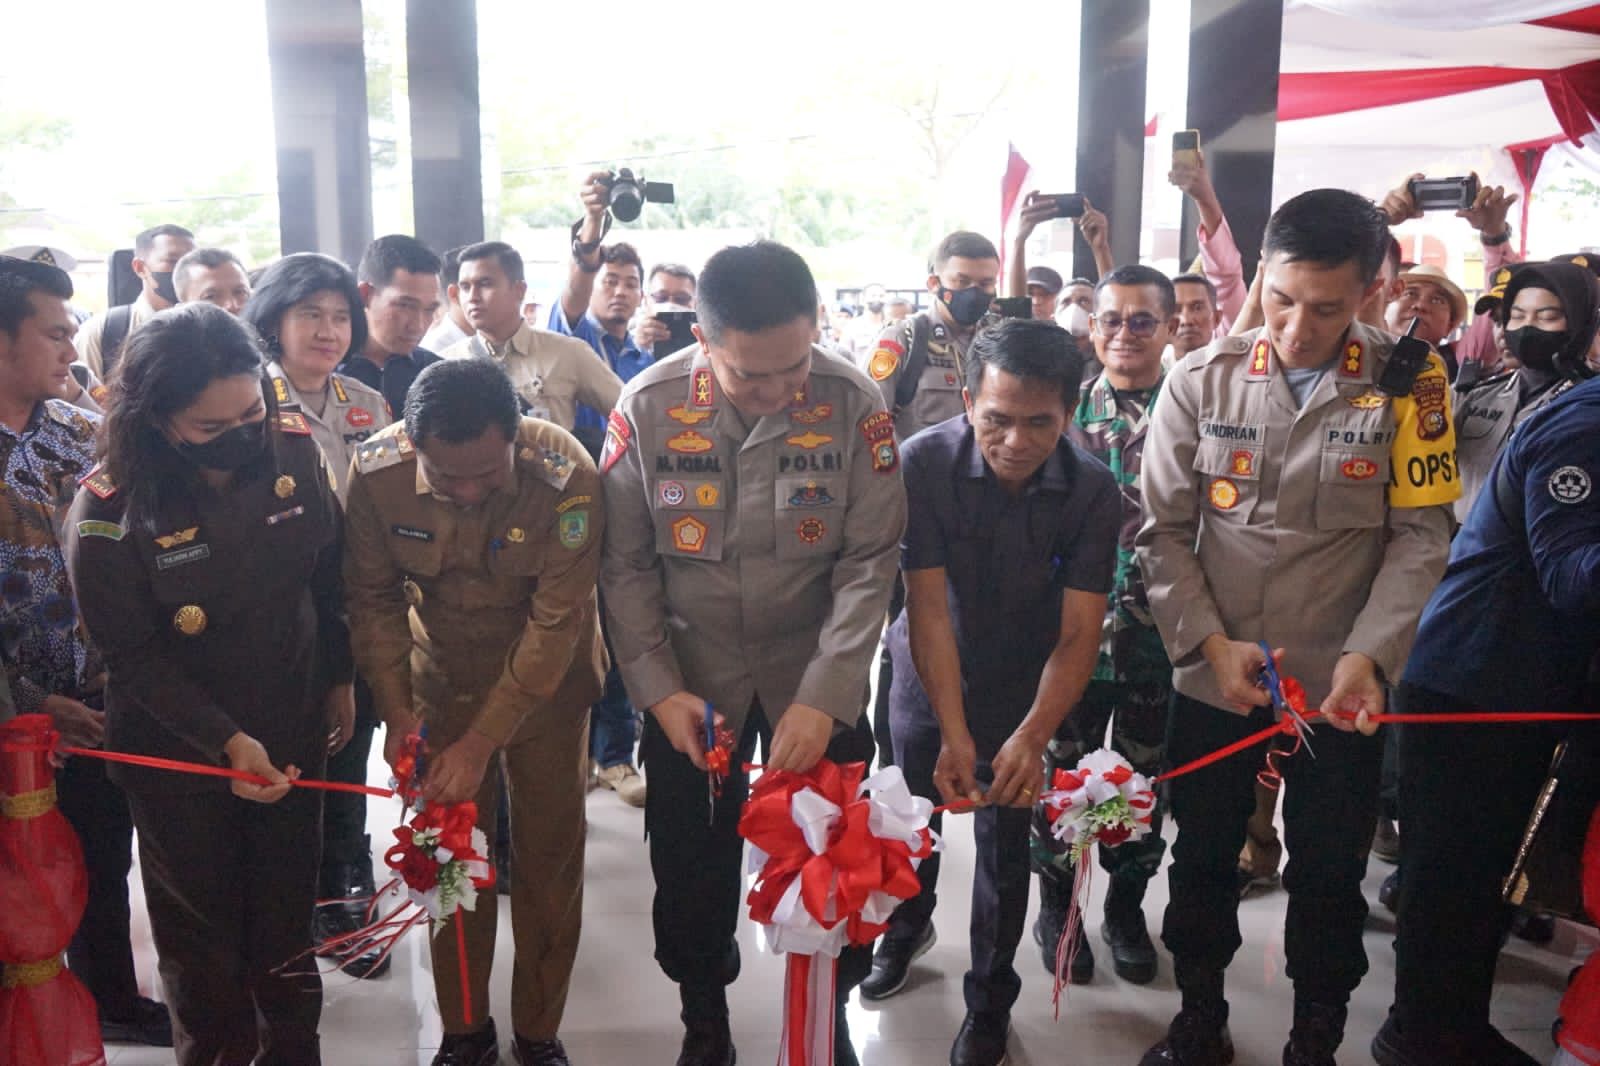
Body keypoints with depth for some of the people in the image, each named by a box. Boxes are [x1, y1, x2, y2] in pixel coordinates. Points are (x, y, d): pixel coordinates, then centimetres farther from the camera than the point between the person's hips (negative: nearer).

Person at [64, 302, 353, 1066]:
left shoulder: (293, 449, -12)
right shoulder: (109, 512, -21)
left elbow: (328, 574, 2)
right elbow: (133, 655, -16)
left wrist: (339, 677, 7)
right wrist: (227, 740, -22)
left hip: (292, 735, 3)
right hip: (181, 754, -3)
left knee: (287, 918, 19)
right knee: (202, 938, 16)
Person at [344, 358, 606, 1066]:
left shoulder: (566, 475, -29)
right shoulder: (378, 471, -21)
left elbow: (555, 622, -26)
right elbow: (373, 596, -8)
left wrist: (482, 741, -26)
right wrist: (395, 709, -14)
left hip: (546, 678, -2)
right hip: (441, 678, 2)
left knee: (550, 852, 5)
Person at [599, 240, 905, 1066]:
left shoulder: (854, 403, -15)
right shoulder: (648, 406, -12)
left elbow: (869, 562, -13)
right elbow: (625, 563, -6)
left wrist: (824, 695, -20)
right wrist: (658, 689, -12)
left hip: (817, 678, 0)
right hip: (691, 681, 1)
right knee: (690, 866, 12)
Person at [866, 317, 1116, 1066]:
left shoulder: (1092, 490, -22)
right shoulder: (924, 462, -25)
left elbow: (1079, 631, -23)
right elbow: (928, 605, -26)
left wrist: (1032, 736, -38)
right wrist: (954, 733, -33)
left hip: (1022, 690, 0)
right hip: (926, 679, 1)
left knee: (1004, 846, 8)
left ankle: (989, 1002, 30)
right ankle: (908, 928, 49)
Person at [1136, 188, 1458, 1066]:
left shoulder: (1409, 384, -5)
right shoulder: (1201, 381, -4)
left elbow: (1419, 535, -6)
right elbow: (1164, 530, -3)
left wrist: (1367, 654, -18)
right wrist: (1211, 642, -13)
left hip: (1340, 686, -1)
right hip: (1211, 679, 1)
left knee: (1328, 878, 11)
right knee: (1201, 860, 15)